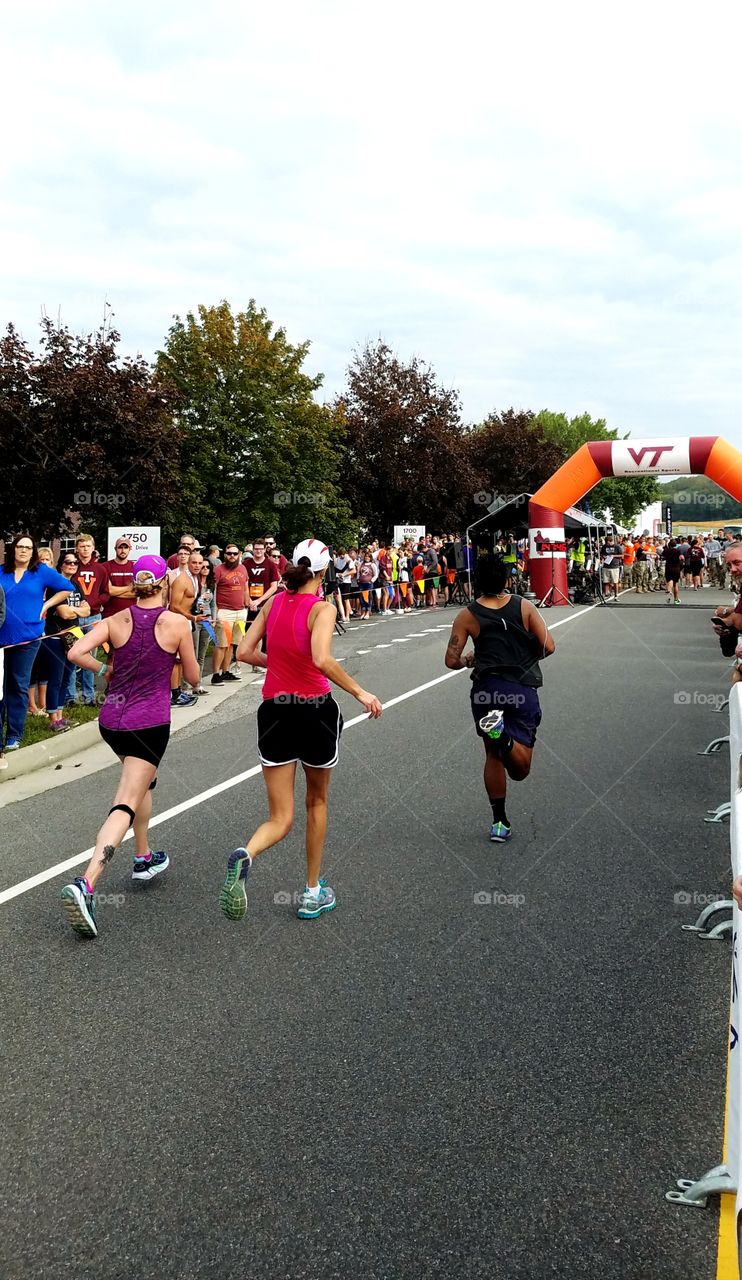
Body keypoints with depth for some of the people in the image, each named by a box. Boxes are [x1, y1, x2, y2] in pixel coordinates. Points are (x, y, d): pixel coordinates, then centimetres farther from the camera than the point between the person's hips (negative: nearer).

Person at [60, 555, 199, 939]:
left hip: (111, 718, 5)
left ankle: (143, 858, 39)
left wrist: (106, 669, 4)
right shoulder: (177, 623, -7)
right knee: (125, 805, -8)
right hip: (150, 722, -5)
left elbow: (76, 653, -13)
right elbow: (193, 677, 1)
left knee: (142, 780, 30)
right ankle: (85, 884, -23)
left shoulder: (115, 621, 0)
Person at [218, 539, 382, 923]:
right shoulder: (322, 608, -11)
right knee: (317, 801, 21)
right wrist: (360, 693, -18)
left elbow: (244, 652, 5)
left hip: (274, 713, 3)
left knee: (281, 819, 6)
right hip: (315, 711, -3)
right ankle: (313, 894, 28)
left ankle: (244, 855, -28)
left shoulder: (274, 602, 4)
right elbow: (322, 659, -27)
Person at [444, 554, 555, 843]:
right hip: (522, 690, -1)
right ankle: (502, 732, -31)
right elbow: (548, 647, -3)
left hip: (486, 690, 1)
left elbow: (452, 660, -3)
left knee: (494, 756, 18)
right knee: (520, 770, 1)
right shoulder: (524, 607, 1)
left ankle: (499, 822, 20)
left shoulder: (467, 616, 0)